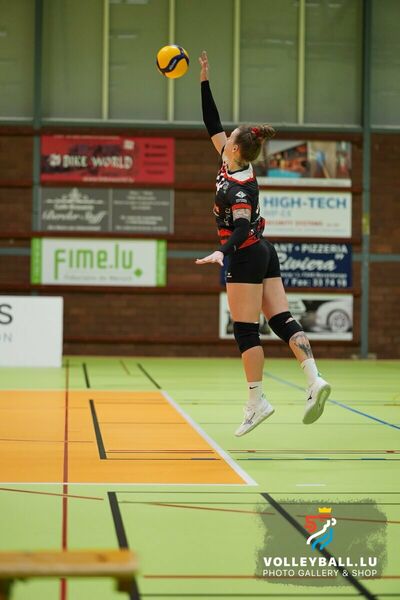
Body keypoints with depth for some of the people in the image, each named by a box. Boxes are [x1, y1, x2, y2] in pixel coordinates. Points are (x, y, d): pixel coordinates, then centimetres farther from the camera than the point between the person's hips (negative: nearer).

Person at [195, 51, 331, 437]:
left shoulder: (239, 185, -18)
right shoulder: (232, 163, 6)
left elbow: (242, 228, -26)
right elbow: (213, 125, 14)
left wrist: (221, 252, -42)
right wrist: (204, 82, 13)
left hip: (245, 257, -9)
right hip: (264, 253, 9)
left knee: (245, 331, -4)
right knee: (281, 320, 0)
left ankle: (257, 401, -2)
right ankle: (314, 380, -13)